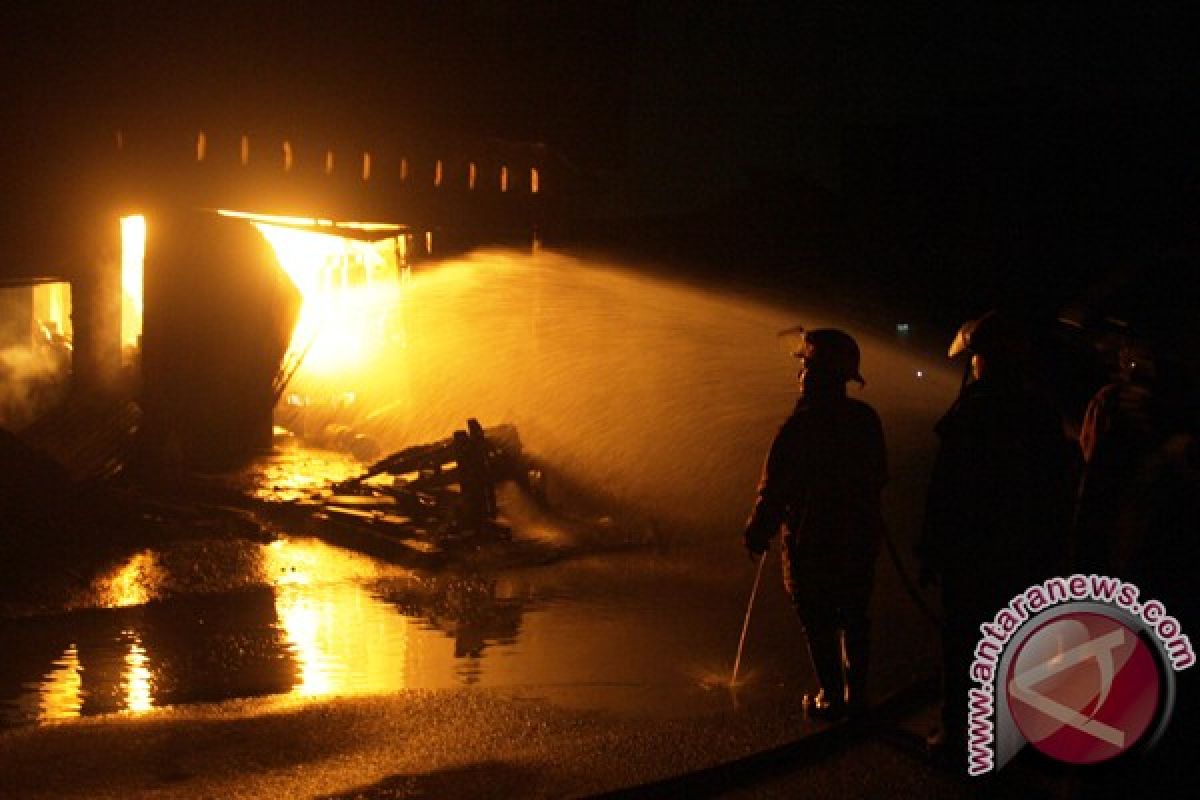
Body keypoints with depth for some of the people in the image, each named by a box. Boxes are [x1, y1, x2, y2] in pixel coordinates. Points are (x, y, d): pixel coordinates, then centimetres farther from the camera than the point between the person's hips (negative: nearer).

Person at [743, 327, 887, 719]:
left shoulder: (797, 429, -23)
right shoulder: (866, 419, -5)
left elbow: (774, 492, -17)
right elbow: (879, 478, 8)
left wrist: (757, 535, -3)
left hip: (812, 543, -5)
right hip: (861, 537, 6)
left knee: (820, 627, 8)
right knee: (855, 618, 19)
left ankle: (833, 699, 15)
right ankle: (857, 693, 27)